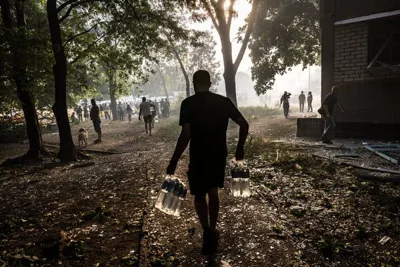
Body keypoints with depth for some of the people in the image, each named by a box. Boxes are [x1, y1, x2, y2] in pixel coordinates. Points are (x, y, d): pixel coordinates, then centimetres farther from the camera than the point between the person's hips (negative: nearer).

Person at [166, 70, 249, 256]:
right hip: (220, 155, 4)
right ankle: (212, 231, 31)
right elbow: (244, 124, 2)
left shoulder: (188, 103, -10)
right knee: (213, 191, 21)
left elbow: (185, 134, -19)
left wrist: (174, 161, -12)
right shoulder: (224, 101, 2)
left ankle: (207, 232, -1)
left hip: (199, 157, -4)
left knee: (199, 195, 13)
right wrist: (240, 147, 14)